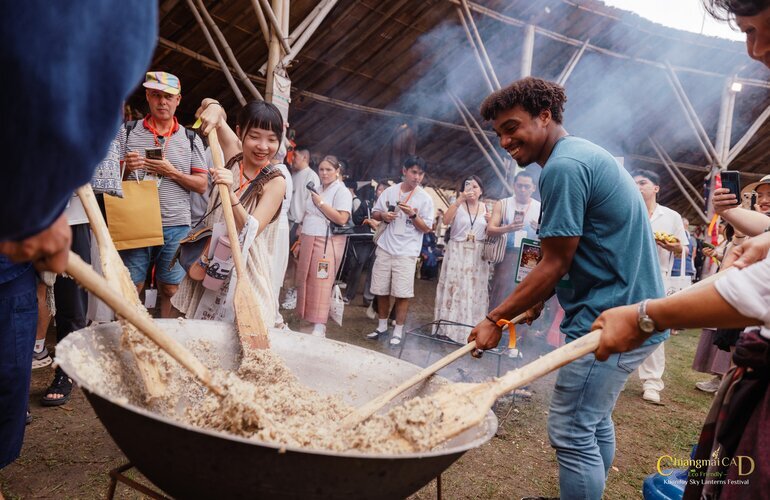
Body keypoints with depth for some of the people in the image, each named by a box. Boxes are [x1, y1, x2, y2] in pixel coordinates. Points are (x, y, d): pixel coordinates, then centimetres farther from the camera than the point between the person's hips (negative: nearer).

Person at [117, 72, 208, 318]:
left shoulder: (191, 139, 10)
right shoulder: (127, 131, 9)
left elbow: (202, 184, 5)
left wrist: (170, 172, -10)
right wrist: (126, 168, -12)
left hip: (176, 226, 1)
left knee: (170, 291, 6)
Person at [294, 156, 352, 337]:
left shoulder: (342, 191, -6)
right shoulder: (315, 190, 17)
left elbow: (342, 219, -18)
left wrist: (321, 203, -15)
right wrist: (300, 240, 18)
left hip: (327, 243, -7)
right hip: (308, 241, 7)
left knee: (321, 284, -9)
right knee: (304, 281, 8)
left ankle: (319, 326, -4)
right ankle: (304, 317, 19)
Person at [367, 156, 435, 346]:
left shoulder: (425, 198, -3)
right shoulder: (390, 191, 5)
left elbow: (426, 228, -3)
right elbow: (374, 213, 14)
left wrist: (412, 215, -18)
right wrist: (383, 216, -8)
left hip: (406, 252, -3)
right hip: (385, 249, 3)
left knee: (402, 293, -3)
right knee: (381, 291, 10)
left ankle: (398, 331, 11)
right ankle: (382, 326, 27)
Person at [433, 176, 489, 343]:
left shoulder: (485, 208, 9)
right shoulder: (458, 206, -2)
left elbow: (489, 233, 14)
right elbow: (446, 220, -21)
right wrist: (459, 200, -26)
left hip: (477, 255, 3)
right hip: (457, 252, -3)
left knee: (474, 290, 6)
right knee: (454, 288, 0)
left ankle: (470, 329, 17)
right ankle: (451, 326, 10)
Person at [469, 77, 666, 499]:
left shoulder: (563, 166, -18)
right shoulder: (583, 153, 14)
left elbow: (555, 264, -18)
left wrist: (496, 319, -10)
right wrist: (537, 301, 15)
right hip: (630, 310, 11)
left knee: (571, 432, -1)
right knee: (594, 420, 21)